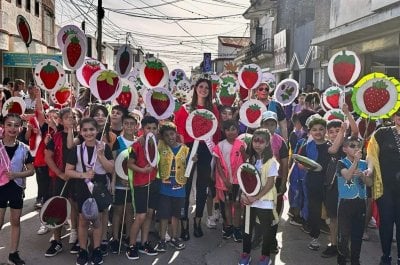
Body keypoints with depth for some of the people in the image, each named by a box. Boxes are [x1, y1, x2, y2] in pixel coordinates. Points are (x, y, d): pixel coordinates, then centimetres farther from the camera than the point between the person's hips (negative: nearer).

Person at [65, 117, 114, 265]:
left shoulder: (104, 147, -3)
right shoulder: (77, 149, -3)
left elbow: (111, 169, -7)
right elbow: (68, 171, -2)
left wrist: (100, 155, -18)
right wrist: (83, 174, -17)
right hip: (83, 189, 1)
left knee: (97, 219, 8)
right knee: (83, 220, 9)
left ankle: (96, 250, 21)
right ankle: (82, 251, 22)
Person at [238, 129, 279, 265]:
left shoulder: (271, 161, -11)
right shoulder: (250, 159, 4)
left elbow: (270, 183, -13)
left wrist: (256, 198, -17)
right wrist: (244, 195, -9)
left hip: (265, 201, -4)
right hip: (249, 200, 5)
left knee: (266, 229, 8)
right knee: (247, 227, 13)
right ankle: (246, 253, 28)